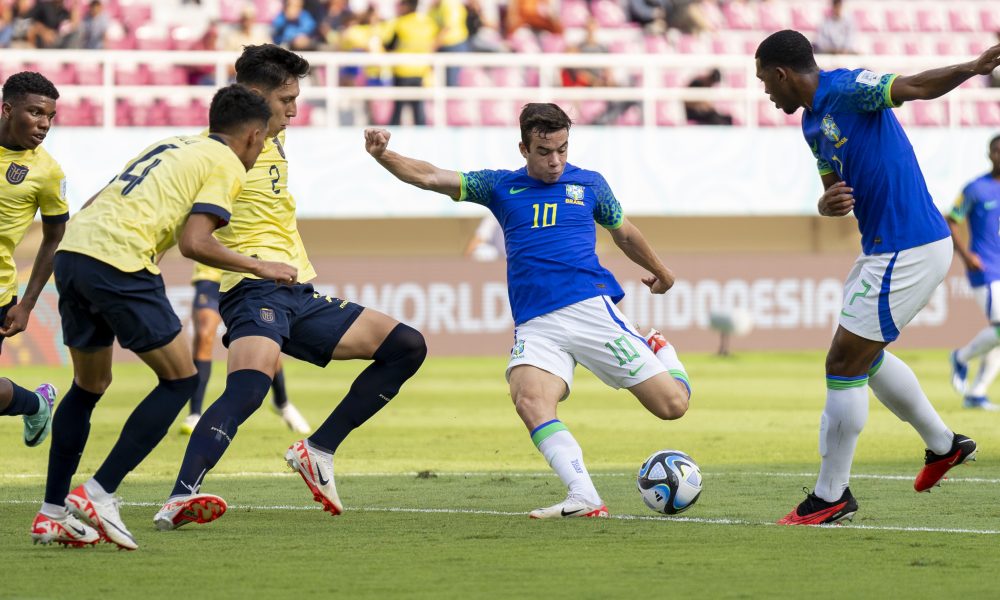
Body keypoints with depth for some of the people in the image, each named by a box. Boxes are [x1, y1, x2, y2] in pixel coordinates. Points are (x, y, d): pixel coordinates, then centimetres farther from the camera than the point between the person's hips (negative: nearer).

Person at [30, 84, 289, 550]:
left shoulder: (172, 145, 28)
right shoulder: (227, 165, 5)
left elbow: (97, 203, 25)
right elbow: (194, 242, -8)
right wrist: (259, 267, 3)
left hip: (71, 249, 8)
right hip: (119, 261, -8)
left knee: (89, 385, 22)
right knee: (180, 379, 5)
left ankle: (51, 513, 20)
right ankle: (99, 493, -4)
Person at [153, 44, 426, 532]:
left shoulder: (275, 140, 21)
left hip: (301, 295, 9)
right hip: (255, 291, -9)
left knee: (407, 346, 8)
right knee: (246, 390, -35)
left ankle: (318, 451, 5)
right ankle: (180, 499, -49)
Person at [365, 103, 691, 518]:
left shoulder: (588, 184, 13)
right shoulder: (502, 186, 13)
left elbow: (624, 233, 29)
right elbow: (430, 177, 7)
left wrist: (661, 273, 43)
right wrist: (383, 155, -10)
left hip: (591, 308, 0)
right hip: (535, 325, 0)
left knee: (672, 404, -8)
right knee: (529, 398, -32)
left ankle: (660, 351, 26)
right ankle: (584, 499, -36)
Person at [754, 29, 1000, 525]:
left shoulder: (846, 89, -15)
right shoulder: (812, 123, 13)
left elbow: (913, 86, -27)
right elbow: (834, 191, 16)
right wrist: (828, 203, -9)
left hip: (908, 251, -10)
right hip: (883, 247, 10)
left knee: (844, 363, -5)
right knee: (866, 356, 26)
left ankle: (832, 497, 4)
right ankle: (943, 444, 40)